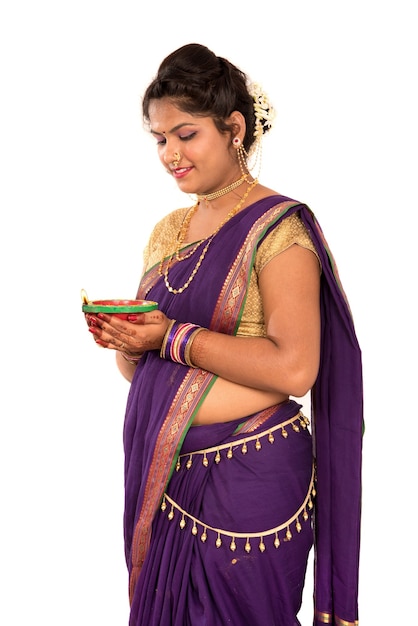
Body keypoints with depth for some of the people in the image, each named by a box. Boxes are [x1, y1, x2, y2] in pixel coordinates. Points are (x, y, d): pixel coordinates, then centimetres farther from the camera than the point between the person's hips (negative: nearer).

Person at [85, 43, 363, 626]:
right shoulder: (167, 231, 11)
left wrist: (173, 337, -18)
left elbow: (294, 369, -24)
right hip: (161, 472, 7)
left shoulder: (278, 227, -11)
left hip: (245, 477, -6)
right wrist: (122, 336, -6)